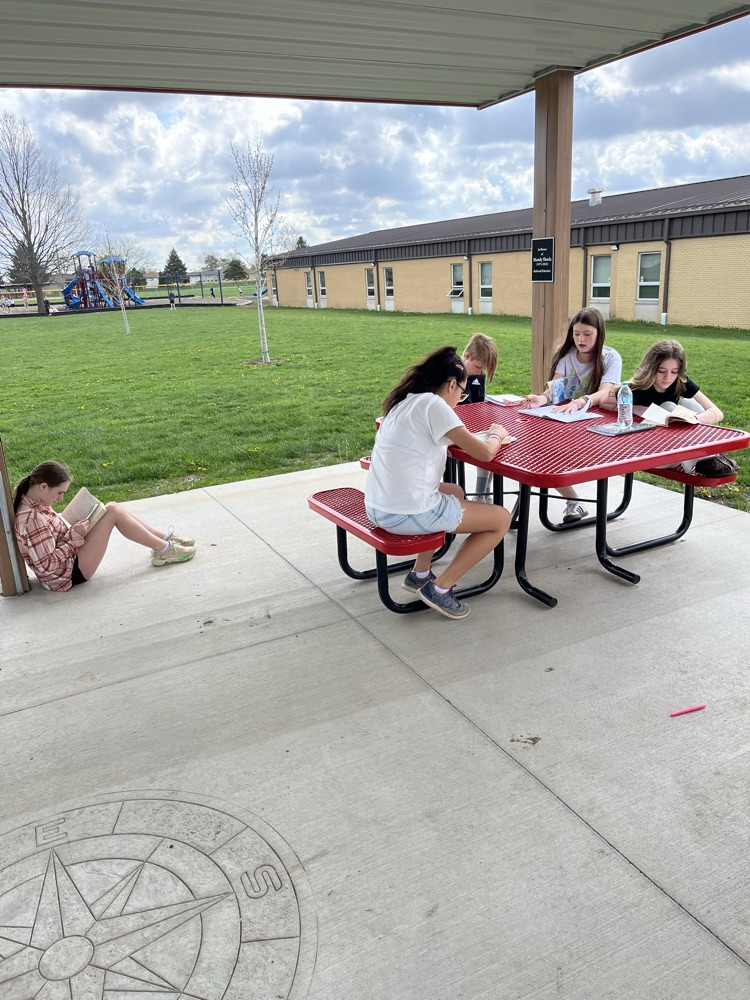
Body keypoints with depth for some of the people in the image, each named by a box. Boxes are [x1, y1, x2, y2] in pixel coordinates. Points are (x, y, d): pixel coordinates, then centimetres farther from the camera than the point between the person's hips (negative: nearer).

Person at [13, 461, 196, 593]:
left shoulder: (34, 504, 4)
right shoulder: (32, 519, -25)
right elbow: (48, 565, -25)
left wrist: (72, 531, 1)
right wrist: (74, 535, -21)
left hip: (69, 559, 10)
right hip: (70, 573, -10)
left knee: (112, 507, 2)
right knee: (113, 512, -16)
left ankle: (164, 539, 5)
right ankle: (164, 550, -7)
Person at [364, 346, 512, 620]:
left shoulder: (405, 401, 13)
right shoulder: (433, 405, -13)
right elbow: (484, 453, -10)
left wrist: (459, 437, 18)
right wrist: (497, 434, 10)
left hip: (377, 507, 9)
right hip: (407, 514, -9)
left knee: (455, 492, 34)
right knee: (502, 519, 8)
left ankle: (419, 574, 30)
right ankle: (440, 588, 8)